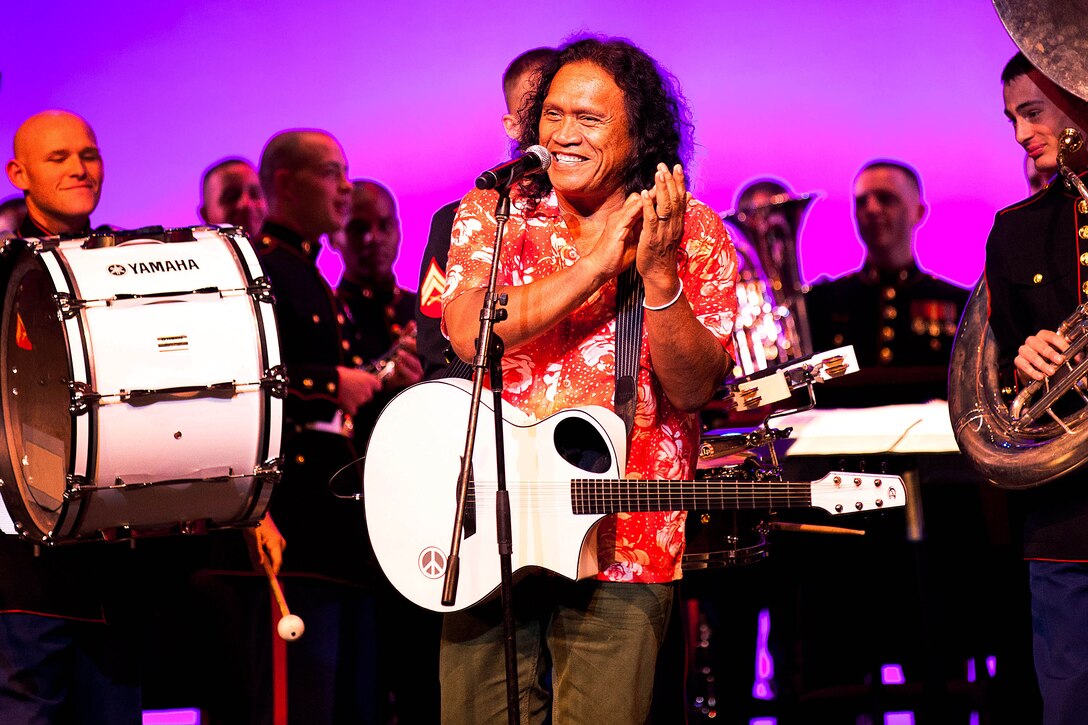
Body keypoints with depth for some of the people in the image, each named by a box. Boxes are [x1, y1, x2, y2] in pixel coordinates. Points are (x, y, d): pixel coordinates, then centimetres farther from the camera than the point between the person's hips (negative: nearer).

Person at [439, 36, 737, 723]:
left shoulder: (695, 234, 2)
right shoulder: (494, 211, 4)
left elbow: (692, 388, -8)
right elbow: (468, 332, -14)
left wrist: (658, 272, -21)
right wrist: (599, 262, -17)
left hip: (623, 538, -1)